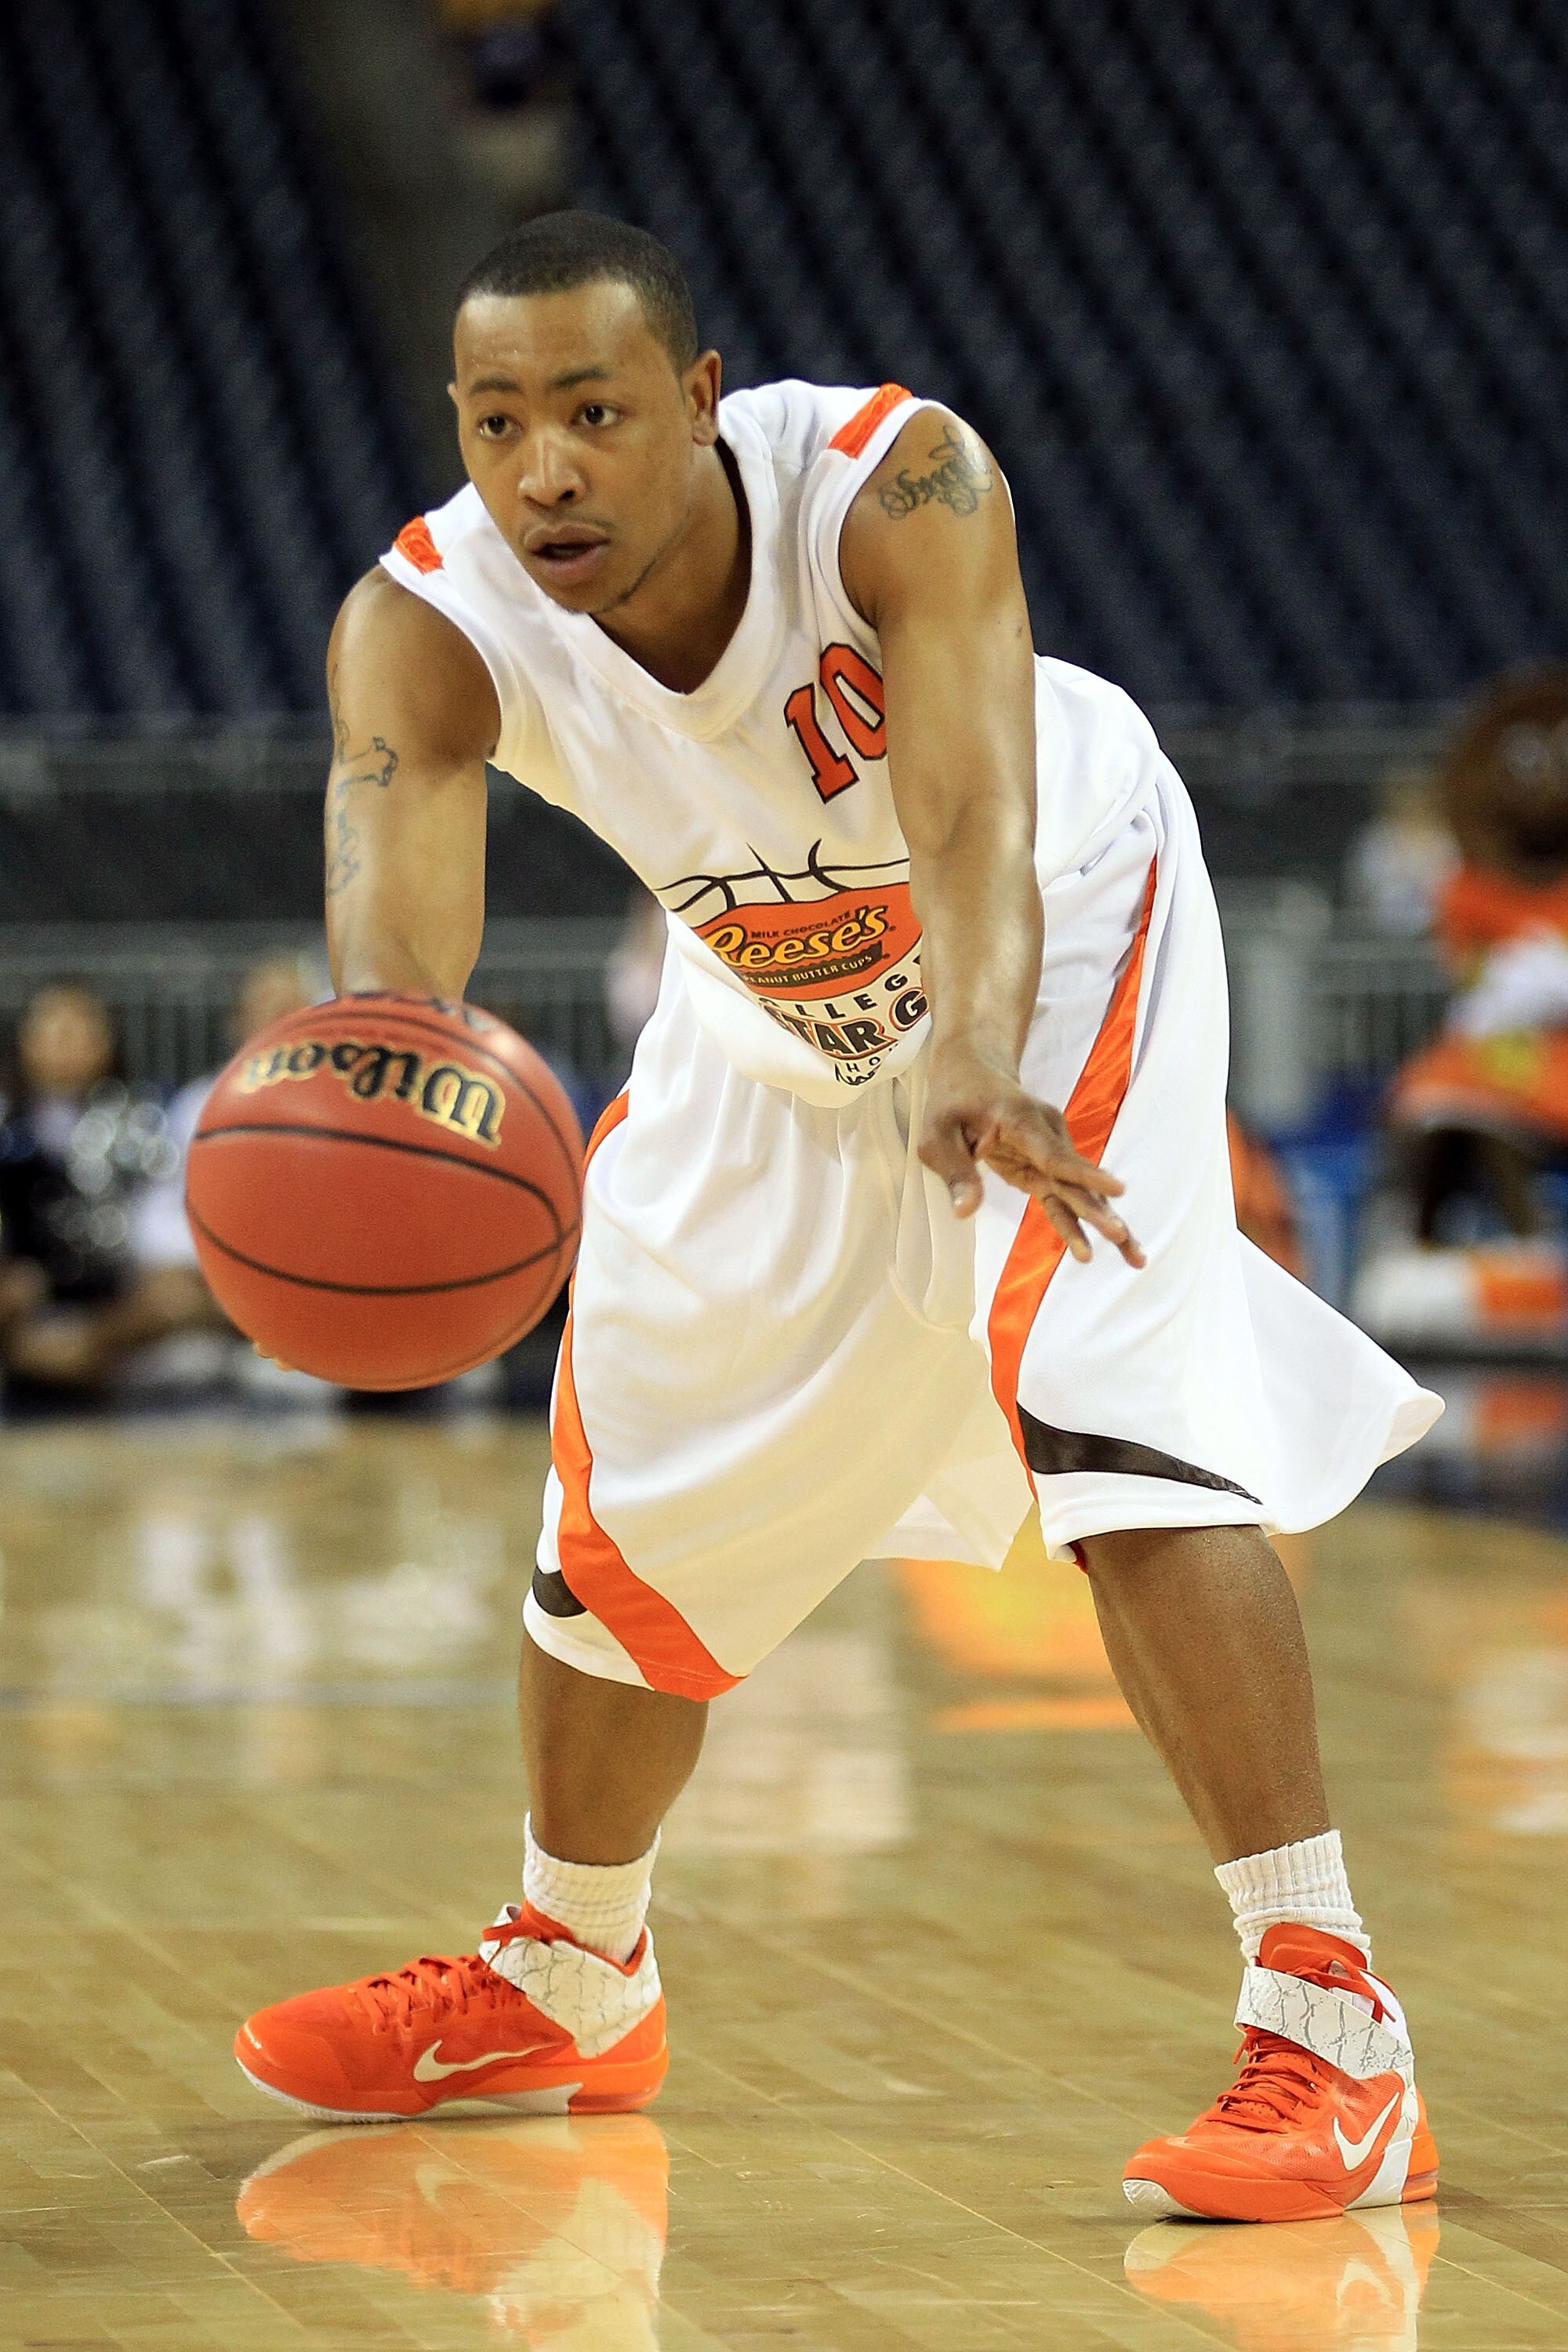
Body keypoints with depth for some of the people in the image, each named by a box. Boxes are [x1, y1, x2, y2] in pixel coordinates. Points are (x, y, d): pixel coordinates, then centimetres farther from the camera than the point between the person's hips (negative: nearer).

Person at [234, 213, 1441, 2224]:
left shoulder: (899, 488, -36)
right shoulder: (425, 626, -28)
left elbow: (975, 820, -48)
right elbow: (393, 942, -42)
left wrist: (973, 1066, -68)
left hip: (1062, 934, -5)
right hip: (777, 1008, 5)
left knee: (1111, 1415, -25)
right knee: (626, 1497, 11)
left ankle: (1333, 2040, -24)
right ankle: (567, 1984, 37)